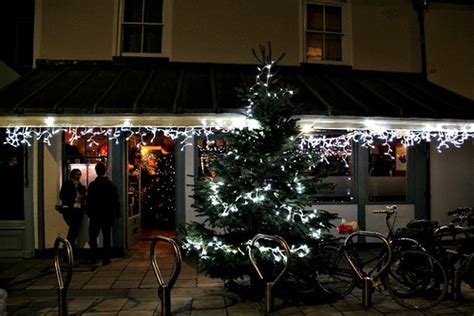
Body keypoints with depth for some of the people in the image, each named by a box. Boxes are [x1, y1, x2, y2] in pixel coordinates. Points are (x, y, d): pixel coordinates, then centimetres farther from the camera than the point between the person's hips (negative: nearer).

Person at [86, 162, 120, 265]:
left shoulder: (92, 185, -8)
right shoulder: (111, 185, -3)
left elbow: (89, 201, -5)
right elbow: (116, 202, 0)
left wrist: (89, 213, 4)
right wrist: (117, 214, 8)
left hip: (95, 215, -1)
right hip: (108, 215, 2)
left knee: (93, 236, 12)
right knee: (106, 236, 8)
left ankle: (94, 256, 7)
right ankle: (106, 258, 8)